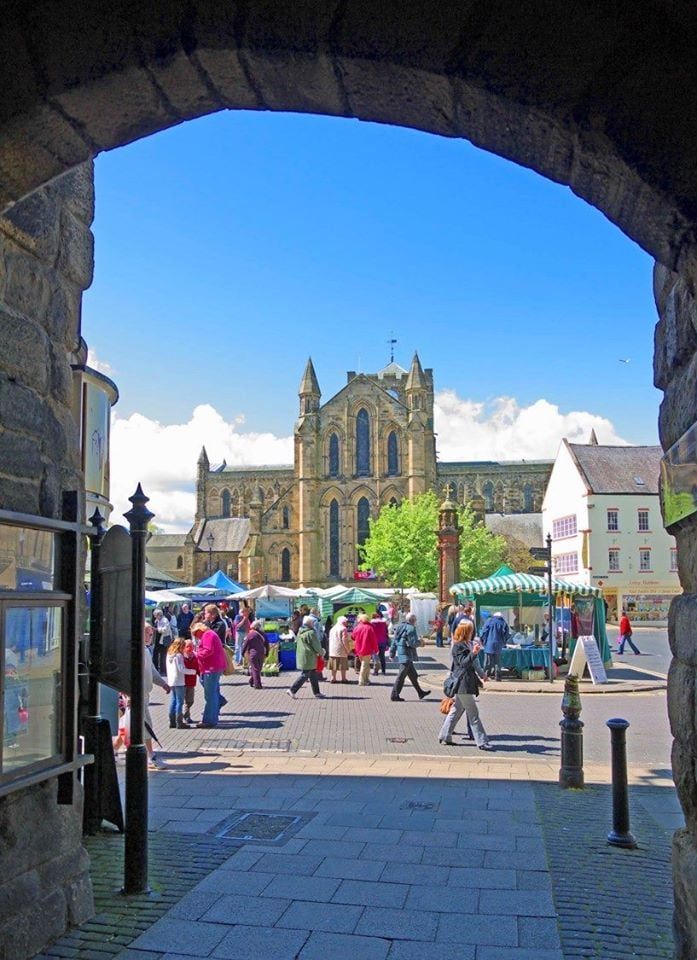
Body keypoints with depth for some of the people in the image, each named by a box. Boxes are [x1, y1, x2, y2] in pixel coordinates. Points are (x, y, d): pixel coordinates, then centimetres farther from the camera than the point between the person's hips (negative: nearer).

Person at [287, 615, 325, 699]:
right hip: (308, 657, -10)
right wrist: (321, 652, 6)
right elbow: (316, 645, -14)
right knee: (305, 675, -4)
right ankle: (292, 690, -4)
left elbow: (296, 643, 19)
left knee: (313, 675, 15)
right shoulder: (311, 633, -17)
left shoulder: (300, 632, 10)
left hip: (301, 656, 10)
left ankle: (316, 692, 20)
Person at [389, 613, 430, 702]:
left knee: (413, 675, 18)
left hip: (401, 653, 10)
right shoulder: (411, 628, -15)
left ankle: (420, 693, 29)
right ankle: (394, 695, -3)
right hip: (407, 655, -10)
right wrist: (419, 642, 0)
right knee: (401, 675, -5)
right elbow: (413, 643, -21)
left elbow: (394, 641, 13)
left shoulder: (400, 627, 12)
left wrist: (392, 653, 16)